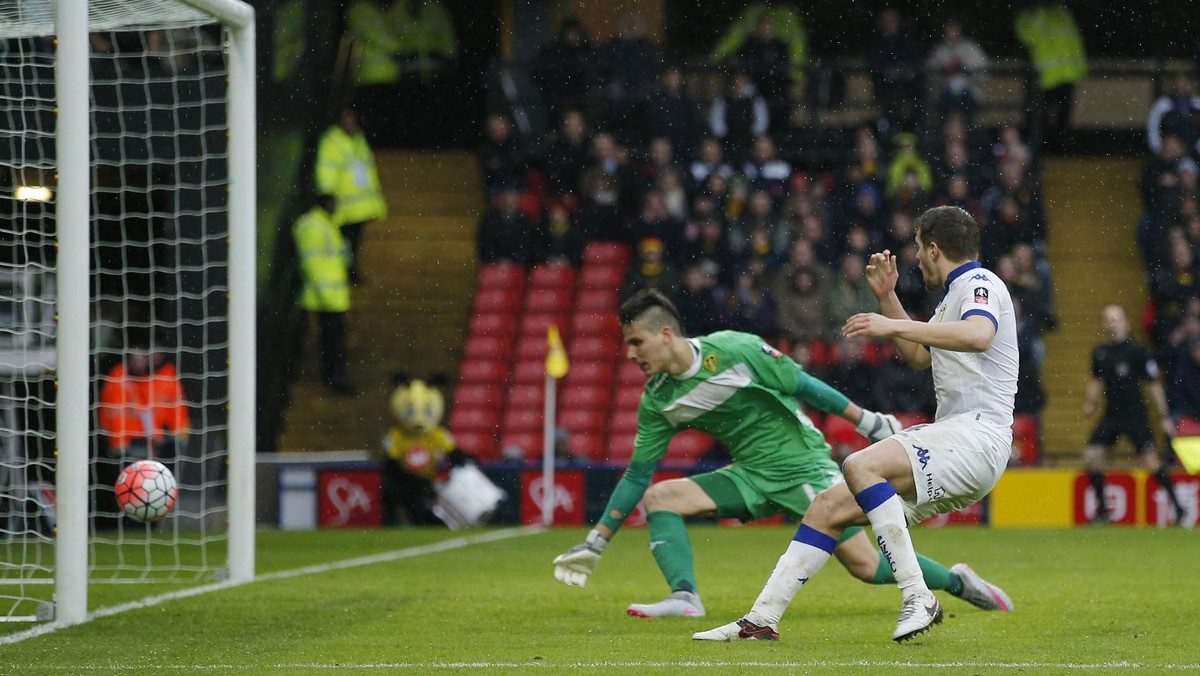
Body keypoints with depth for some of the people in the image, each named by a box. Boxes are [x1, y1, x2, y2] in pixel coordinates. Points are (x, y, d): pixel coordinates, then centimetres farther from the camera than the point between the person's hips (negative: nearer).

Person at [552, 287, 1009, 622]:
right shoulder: (657, 401, -2)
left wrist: (868, 422, -8)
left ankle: (958, 582, 10)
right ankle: (684, 596, -23)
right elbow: (637, 475, 4)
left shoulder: (733, 351, -19)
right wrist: (595, 544, 1)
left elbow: (804, 386, -11)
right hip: (752, 476, 6)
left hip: (804, 465, -6)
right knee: (657, 497, -12)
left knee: (867, 568, -12)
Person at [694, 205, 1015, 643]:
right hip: (948, 437, 10)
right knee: (830, 506, 5)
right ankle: (762, 619, 8)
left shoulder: (979, 284, -6)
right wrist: (887, 298, 26)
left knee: (860, 466, -30)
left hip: (976, 435, -10)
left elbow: (979, 335, -30)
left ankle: (918, 598, -28)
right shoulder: (955, 293, 25)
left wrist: (894, 326, -27)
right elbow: (919, 356, 39)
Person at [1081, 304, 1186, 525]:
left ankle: (1178, 507, -2)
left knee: (1151, 460, -13)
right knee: (1091, 455, -5)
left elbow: (1153, 384, -4)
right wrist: (1090, 401, 5)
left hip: (1135, 414, -5)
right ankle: (1102, 510, 10)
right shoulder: (1100, 352, 7)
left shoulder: (1137, 351, -8)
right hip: (1111, 414, 5)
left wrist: (1164, 417, -4)